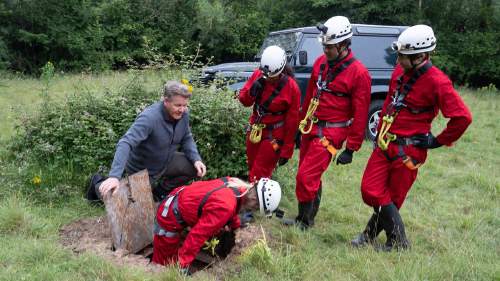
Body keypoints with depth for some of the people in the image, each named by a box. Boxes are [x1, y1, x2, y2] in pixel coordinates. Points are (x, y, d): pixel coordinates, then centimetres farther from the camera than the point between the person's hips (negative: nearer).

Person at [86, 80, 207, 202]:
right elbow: (126, 143, -42)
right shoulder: (149, 117, -34)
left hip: (165, 161, 6)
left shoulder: (184, 114, -14)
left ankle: (160, 191, 14)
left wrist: (196, 159, -18)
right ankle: (99, 183, 26)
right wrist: (114, 176, -53)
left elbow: (186, 139, 0)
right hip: (142, 169, -6)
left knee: (196, 167, -7)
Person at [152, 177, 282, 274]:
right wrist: (183, 265, -26)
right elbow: (198, 234, -33)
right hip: (170, 215, -9)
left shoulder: (239, 185, -9)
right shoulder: (225, 205, -36)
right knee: (167, 263, 0)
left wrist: (237, 228, 26)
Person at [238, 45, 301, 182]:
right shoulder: (258, 74, -8)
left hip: (273, 136, -5)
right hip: (254, 130, 6)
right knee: (252, 169, 20)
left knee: (258, 176, -2)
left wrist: (286, 151, -9)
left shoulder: (292, 88, -21)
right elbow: (243, 100, 0)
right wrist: (252, 92, -24)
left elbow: (292, 122, -14)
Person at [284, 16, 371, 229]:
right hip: (310, 128, 7)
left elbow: (360, 115, -13)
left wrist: (351, 149, -12)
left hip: (330, 133, -7)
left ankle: (304, 221, 9)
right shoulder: (321, 62, 7)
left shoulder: (359, 74, -14)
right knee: (311, 176, 15)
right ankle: (309, 217, 31)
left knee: (306, 177, -9)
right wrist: (302, 124, 19)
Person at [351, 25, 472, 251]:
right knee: (370, 190, 4)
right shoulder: (400, 71, 4)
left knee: (392, 199, 5)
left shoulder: (436, 82, -18)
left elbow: (462, 117, -19)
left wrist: (439, 141, -10)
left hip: (408, 150, -6)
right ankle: (370, 235, 24)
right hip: (385, 143, 6)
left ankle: (398, 243, 25)